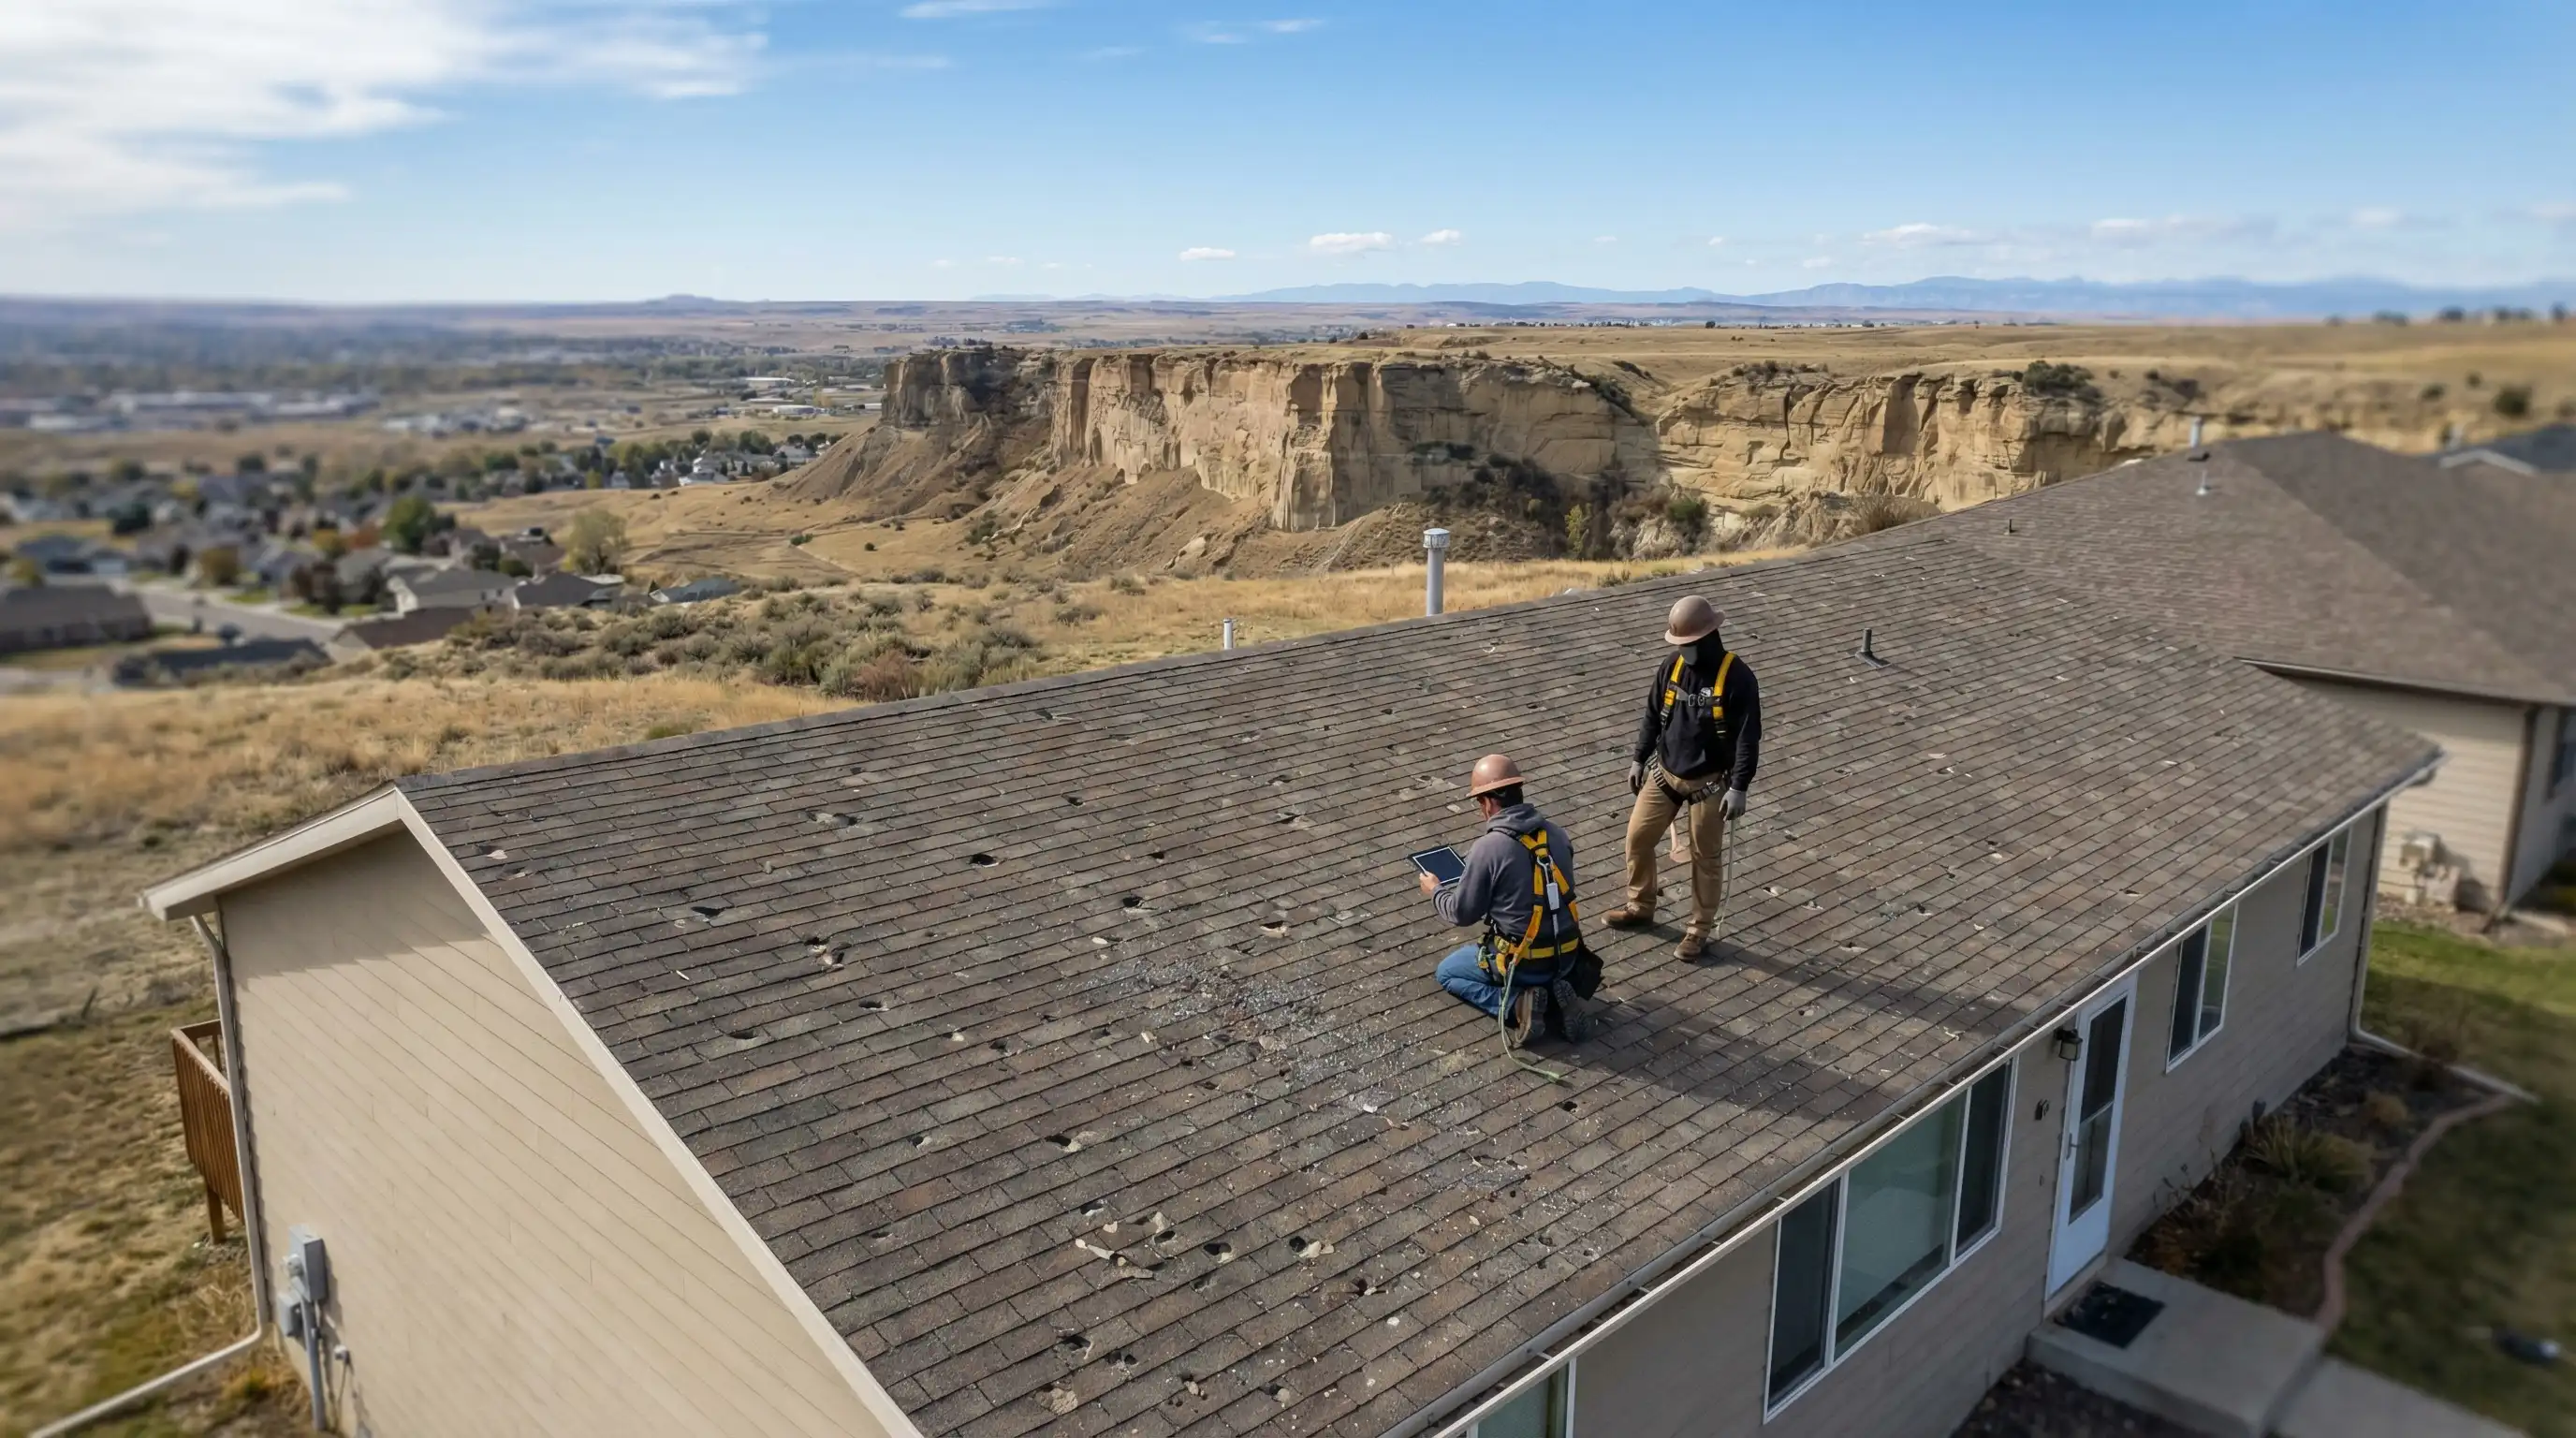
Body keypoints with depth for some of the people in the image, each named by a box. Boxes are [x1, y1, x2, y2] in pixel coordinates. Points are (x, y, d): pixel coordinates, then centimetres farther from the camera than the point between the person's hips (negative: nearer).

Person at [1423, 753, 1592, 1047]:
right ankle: (1551, 999, 6)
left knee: (1447, 972, 20)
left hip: (1525, 963, -6)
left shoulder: (1489, 847, -20)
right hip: (1566, 956, 6)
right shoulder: (1557, 835, -1)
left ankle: (1516, 1003, -4)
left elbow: (1463, 914, -9)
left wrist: (1436, 891, 12)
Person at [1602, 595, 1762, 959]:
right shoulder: (1671, 667, -2)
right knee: (1638, 837, 11)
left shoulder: (1736, 676, -17)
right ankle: (1640, 907, 32)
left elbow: (1748, 737, -15)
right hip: (1664, 774, 5)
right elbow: (1653, 716, 10)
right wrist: (1638, 758, 10)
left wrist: (1738, 787, -18)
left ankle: (1698, 930, 21)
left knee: (1705, 857, 7)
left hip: (1708, 783, -5)